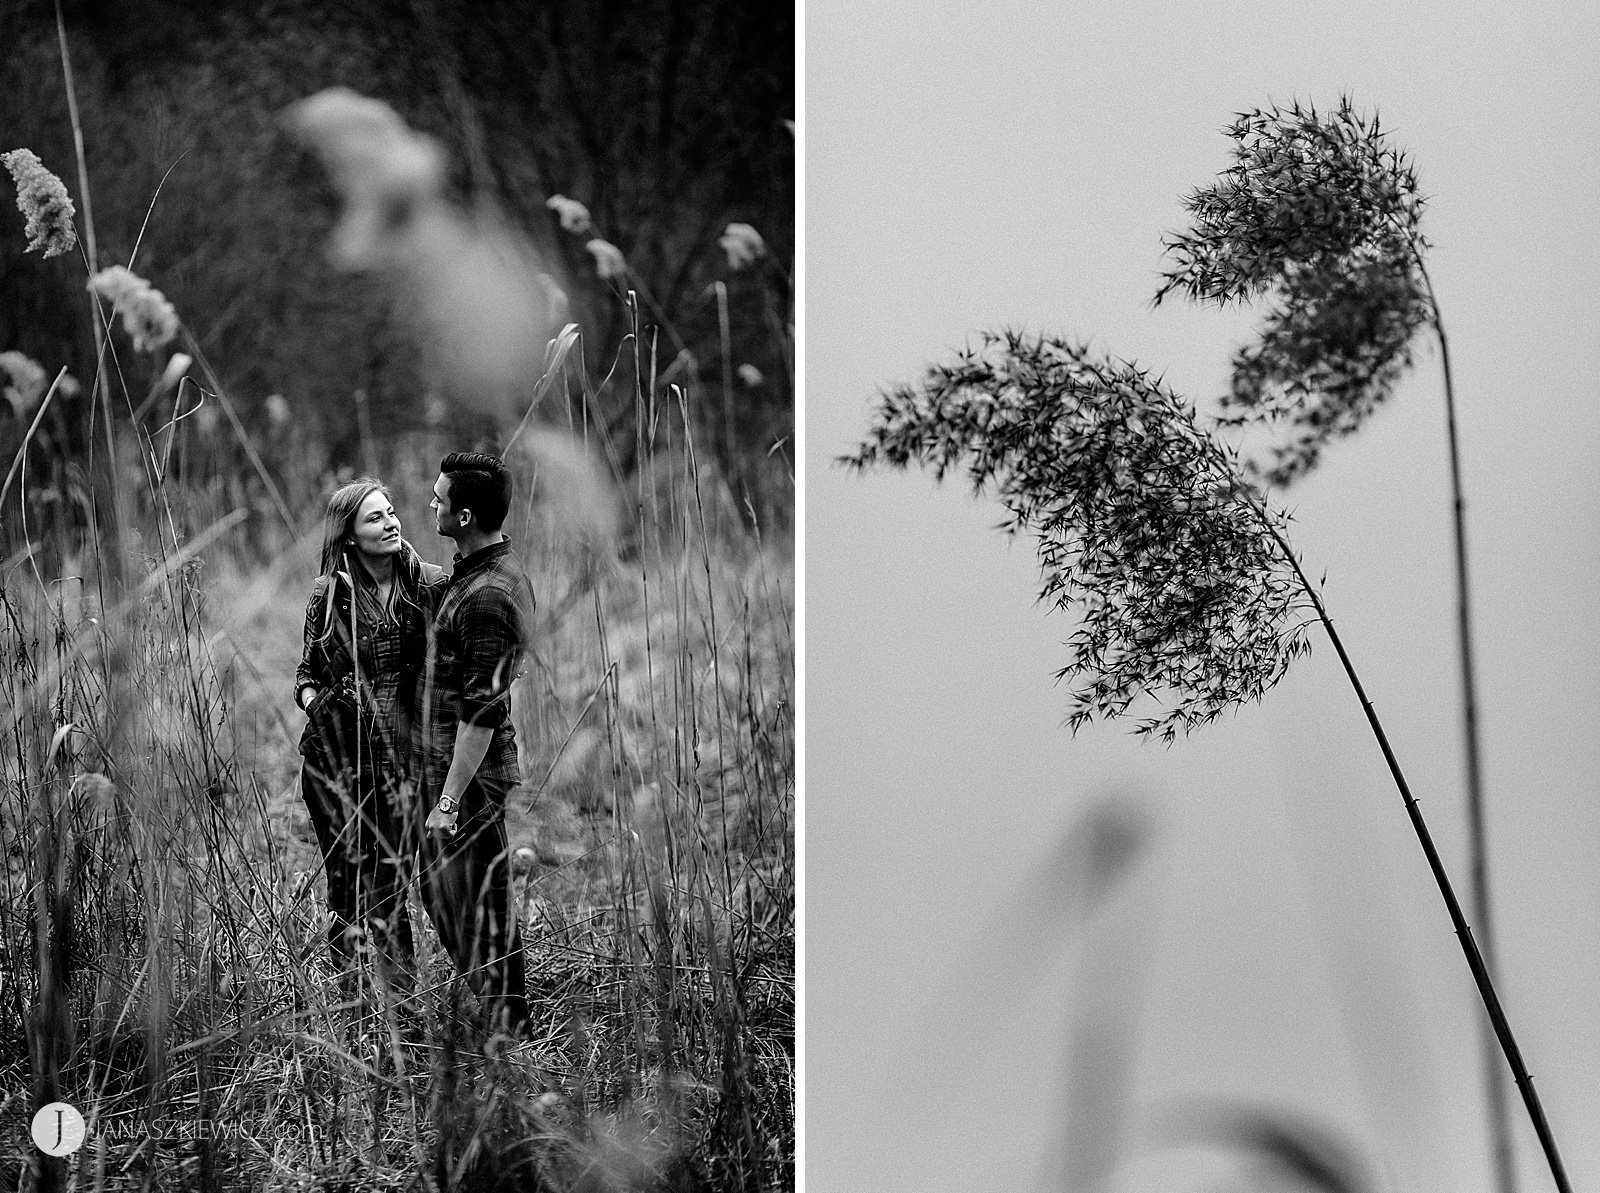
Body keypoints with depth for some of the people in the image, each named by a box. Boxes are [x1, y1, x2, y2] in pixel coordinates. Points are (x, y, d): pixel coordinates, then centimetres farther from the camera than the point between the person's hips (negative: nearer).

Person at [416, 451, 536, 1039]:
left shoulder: (488, 597, -24)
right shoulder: (500, 567, 8)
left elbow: (483, 713, -25)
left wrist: (449, 800, -23)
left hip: (470, 770, -10)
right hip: (443, 759, 10)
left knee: (479, 906, 0)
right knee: (440, 893, 19)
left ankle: (506, 1028, 10)